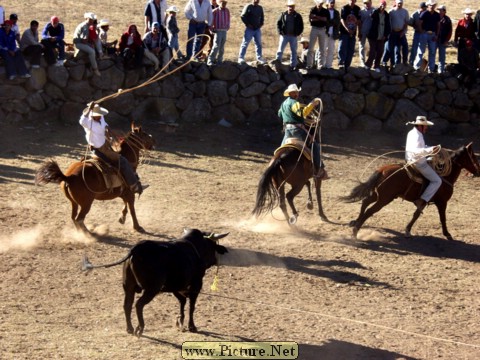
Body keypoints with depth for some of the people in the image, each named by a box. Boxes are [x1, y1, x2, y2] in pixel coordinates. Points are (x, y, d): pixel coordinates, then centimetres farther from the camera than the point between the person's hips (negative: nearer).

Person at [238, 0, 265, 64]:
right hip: (249, 29, -5)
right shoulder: (248, 7, -6)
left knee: (258, 44, 10)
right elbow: (243, 16, -8)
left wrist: (261, 24, 5)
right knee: (245, 44, -5)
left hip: (258, 29, 5)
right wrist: (247, 24, -13)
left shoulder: (260, 8, 11)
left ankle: (259, 58, 19)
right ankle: (241, 58, -4)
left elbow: (262, 17, 22)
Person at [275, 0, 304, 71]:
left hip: (293, 36, 0)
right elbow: (278, 23, 6)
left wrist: (297, 33, -5)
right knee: (280, 48, -9)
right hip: (284, 35, 0)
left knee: (293, 51, 6)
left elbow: (301, 26, 6)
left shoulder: (297, 16, 2)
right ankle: (278, 60, -9)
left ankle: (293, 65, 11)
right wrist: (280, 32, -5)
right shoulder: (283, 15, 3)